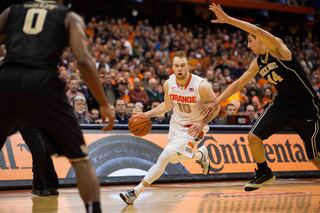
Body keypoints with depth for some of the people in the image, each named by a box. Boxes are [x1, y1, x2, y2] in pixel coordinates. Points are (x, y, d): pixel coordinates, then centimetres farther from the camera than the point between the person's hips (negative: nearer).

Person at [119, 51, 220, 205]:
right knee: (174, 159, 21)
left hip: (193, 127, -6)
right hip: (176, 123, 6)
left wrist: (202, 124, -29)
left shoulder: (201, 85, -28)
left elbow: (215, 107, -15)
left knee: (165, 157, -21)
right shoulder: (169, 84, -13)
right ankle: (200, 155, 47)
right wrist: (147, 114, -3)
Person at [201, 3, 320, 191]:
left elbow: (259, 31, -36)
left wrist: (228, 19, -39)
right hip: (283, 104, 7)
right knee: (254, 137, -3)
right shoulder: (258, 63, 5)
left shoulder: (278, 48, -17)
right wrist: (216, 102, 9)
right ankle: (264, 174, 20)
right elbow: (238, 84, 14)